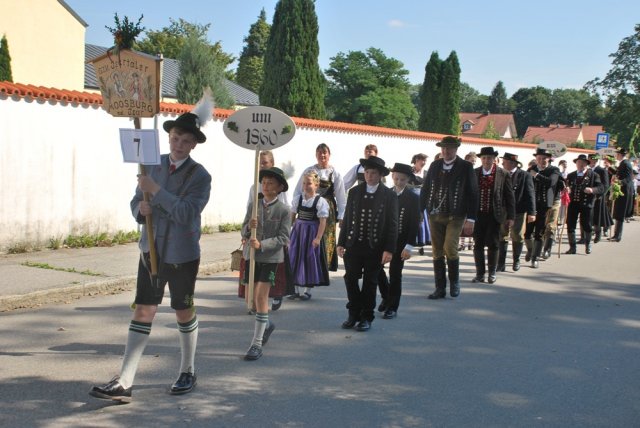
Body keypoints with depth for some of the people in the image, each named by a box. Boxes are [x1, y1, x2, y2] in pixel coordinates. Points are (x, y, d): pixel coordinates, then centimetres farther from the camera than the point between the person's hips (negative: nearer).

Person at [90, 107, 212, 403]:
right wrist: (141, 209, -12)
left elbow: (186, 213, -22)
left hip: (182, 255, -4)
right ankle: (124, 383, -1)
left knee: (184, 312, 10)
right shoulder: (154, 166, 5)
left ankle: (188, 372, 29)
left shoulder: (199, 176, -10)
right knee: (143, 312, 0)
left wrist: (155, 190, -24)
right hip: (151, 250, 4)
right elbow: (136, 203, 11)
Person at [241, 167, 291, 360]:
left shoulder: (284, 211, -6)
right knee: (252, 297, 14)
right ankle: (267, 325, 42)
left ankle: (257, 344, -4)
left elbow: (282, 238, -11)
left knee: (261, 296, -10)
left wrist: (261, 244, -24)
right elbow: (244, 233, 5)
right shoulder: (253, 205, 4)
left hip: (270, 257, -4)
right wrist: (249, 227, -18)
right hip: (251, 255, 4)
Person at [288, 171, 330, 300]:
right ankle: (297, 289, 17)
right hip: (298, 232, 5)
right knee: (295, 259, 7)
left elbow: (323, 221, -13)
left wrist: (318, 238, -18)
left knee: (309, 260, 2)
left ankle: (305, 290, 12)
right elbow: (292, 216, 11)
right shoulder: (298, 199, 5)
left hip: (311, 233, -5)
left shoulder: (320, 201, -10)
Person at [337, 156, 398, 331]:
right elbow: (347, 218, 8)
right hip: (354, 245, 3)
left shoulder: (389, 196, -3)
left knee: (370, 283, 6)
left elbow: (392, 224, -5)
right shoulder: (354, 192, 6)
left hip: (375, 248, -3)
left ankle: (366, 317, 18)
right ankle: (354, 314, 20)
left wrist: (389, 249, -10)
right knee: (350, 279, 4)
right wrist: (341, 243, 5)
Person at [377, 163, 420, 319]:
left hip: (400, 241, -3)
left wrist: (409, 247, -14)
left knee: (395, 274, 2)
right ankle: (386, 297, 23)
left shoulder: (413, 198, -6)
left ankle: (392, 307, 13)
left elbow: (415, 224, -8)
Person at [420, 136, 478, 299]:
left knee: (450, 248, -16)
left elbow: (472, 193, -3)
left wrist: (470, 219, -8)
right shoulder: (435, 166, 9)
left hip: (455, 216, -4)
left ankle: (454, 282, 8)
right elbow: (425, 189, 10)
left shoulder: (465, 167, -2)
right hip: (435, 215, 4)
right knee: (437, 252, 5)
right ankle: (440, 288, 15)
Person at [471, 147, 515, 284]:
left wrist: (510, 217, -2)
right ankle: (480, 273, 15)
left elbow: (509, 197, 1)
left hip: (494, 215, -1)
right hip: (477, 214, 2)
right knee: (478, 244, 5)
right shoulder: (473, 173, 4)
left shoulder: (503, 174, -1)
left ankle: (492, 273, 17)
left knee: (493, 244, 4)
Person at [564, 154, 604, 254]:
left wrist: (592, 190, -24)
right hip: (573, 204, 3)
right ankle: (572, 247, 10)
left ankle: (588, 245, 28)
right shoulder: (570, 175, 13)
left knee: (586, 226, 4)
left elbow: (601, 188, -4)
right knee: (570, 226, -1)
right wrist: (566, 189, -13)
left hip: (586, 204, -2)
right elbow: (566, 187, 11)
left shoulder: (593, 175, 3)